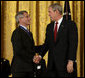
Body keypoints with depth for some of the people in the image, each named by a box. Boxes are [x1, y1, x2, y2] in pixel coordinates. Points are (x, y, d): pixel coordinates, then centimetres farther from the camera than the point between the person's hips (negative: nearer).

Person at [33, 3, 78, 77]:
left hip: (65, 64, -5)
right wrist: (40, 56, -4)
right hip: (52, 64, 5)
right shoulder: (49, 26, 15)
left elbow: (73, 44, -10)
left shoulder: (70, 24, -3)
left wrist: (71, 61, -18)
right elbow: (47, 44, 13)